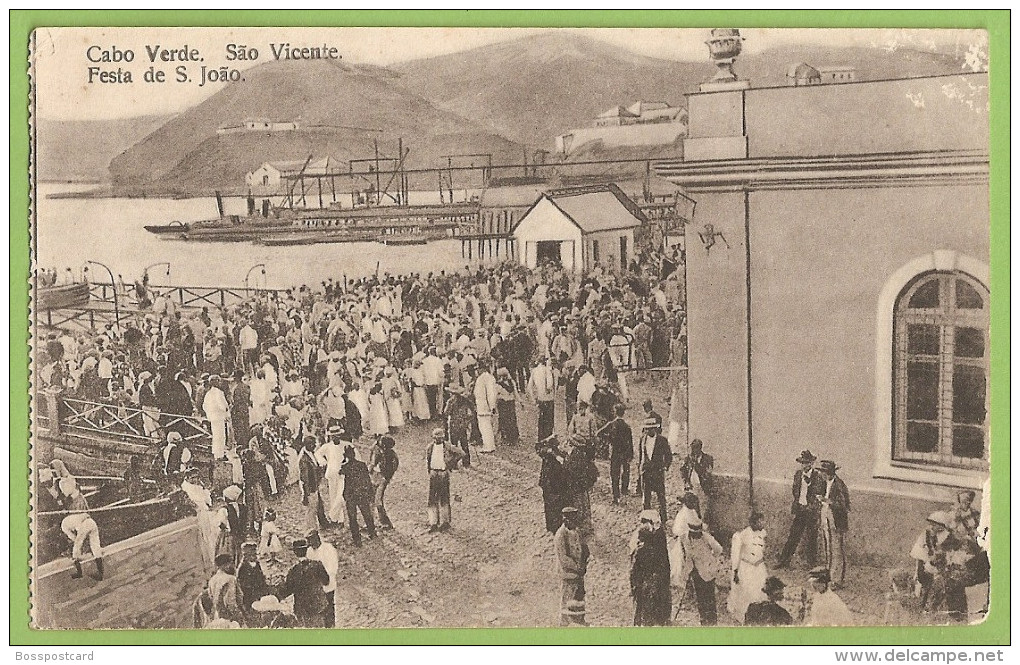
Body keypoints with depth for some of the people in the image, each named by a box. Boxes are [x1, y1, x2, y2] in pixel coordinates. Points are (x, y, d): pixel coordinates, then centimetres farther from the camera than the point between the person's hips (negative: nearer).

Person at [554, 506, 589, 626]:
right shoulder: (560, 535, -16)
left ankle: (579, 619, 26)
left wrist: (583, 565, 0)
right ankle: (564, 622, 6)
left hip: (579, 571, 8)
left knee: (580, 594, 14)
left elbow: (585, 549, 15)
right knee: (567, 597, -2)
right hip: (567, 571, -8)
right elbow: (563, 557, -19)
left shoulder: (577, 531, 8)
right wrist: (576, 567, -18)